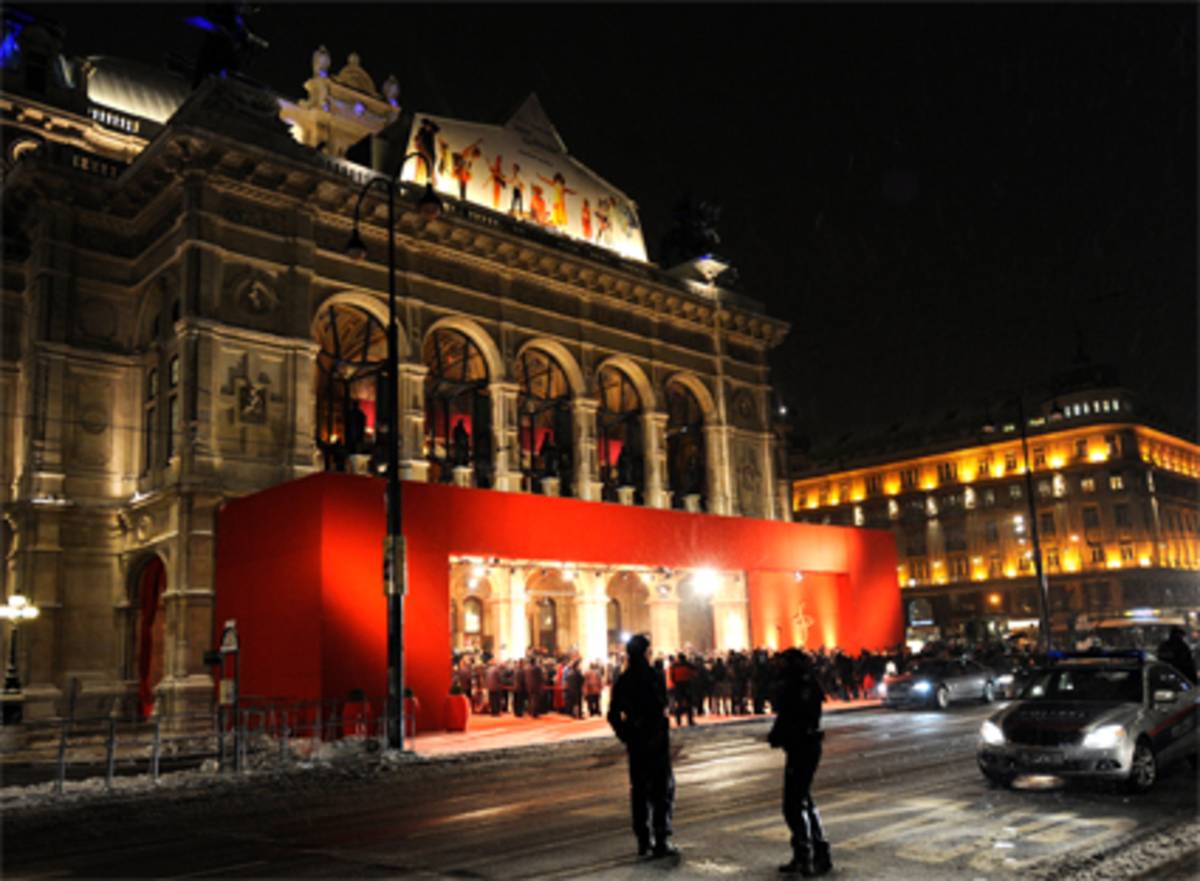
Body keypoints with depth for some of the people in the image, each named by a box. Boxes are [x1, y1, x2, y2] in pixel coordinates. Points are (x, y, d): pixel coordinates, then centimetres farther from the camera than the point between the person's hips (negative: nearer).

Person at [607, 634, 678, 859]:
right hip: (656, 739, -5)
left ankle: (643, 842, 17)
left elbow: (614, 715, 6)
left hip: (635, 742, 5)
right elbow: (661, 709, -21)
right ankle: (661, 840, 3)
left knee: (639, 790, 13)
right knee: (662, 789, 4)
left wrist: (626, 735, 12)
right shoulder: (653, 677, -15)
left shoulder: (622, 681, 4)